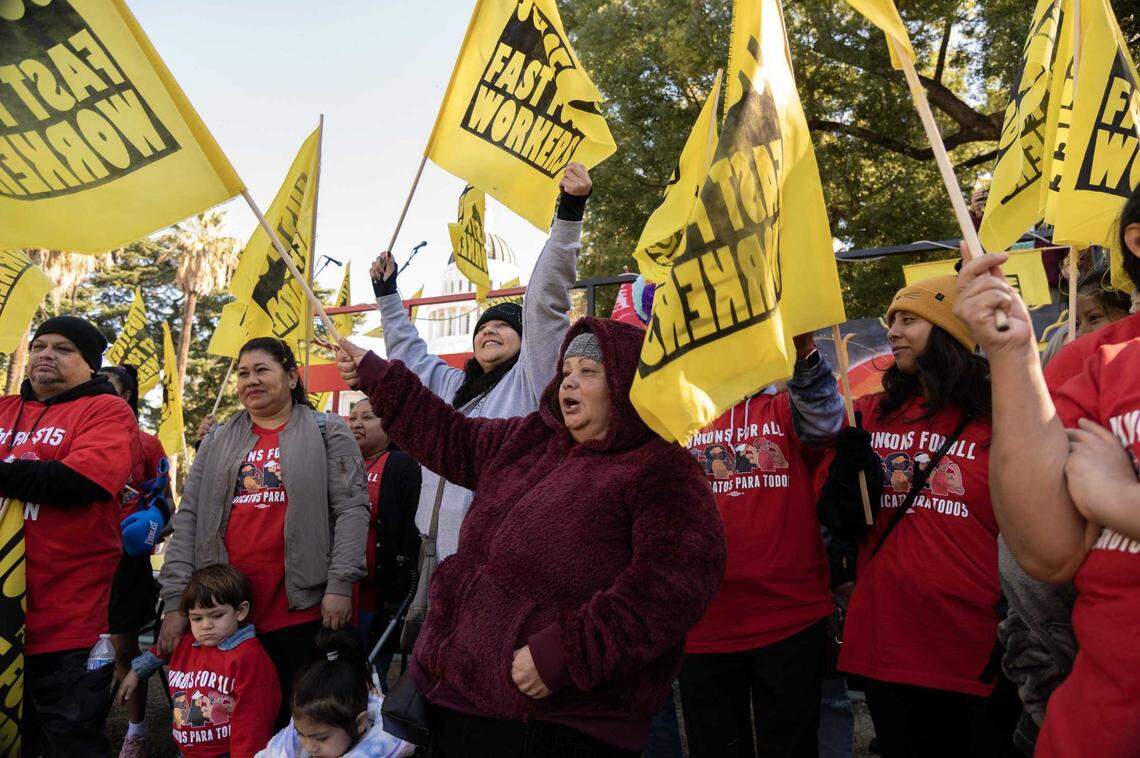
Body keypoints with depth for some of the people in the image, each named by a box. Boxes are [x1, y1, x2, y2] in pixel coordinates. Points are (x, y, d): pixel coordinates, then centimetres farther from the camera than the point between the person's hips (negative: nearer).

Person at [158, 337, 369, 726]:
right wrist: (175, 599, 1)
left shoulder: (327, 432, 3)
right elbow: (188, 518, 9)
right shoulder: (218, 441, 13)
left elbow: (351, 507, -4)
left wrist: (341, 584, -14)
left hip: (303, 605, -3)